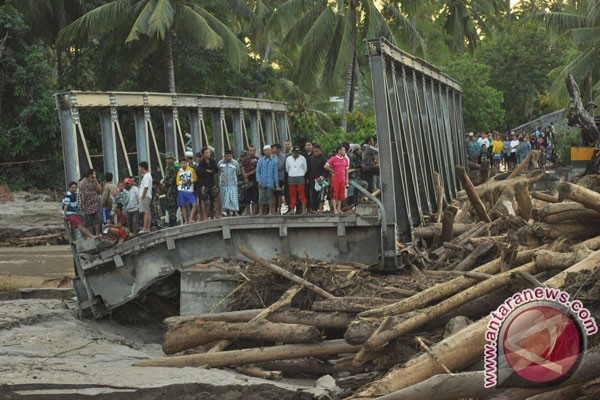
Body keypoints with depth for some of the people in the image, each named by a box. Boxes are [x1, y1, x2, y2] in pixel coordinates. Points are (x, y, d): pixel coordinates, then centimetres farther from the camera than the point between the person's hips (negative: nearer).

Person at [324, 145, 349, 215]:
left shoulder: (345, 159, 11)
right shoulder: (333, 159, -5)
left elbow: (346, 170, 16)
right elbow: (326, 166, -8)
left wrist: (346, 179, 11)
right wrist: (332, 171, -3)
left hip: (342, 179, 5)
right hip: (335, 179, -5)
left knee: (341, 195, 6)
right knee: (334, 194, -5)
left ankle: (339, 209, 13)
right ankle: (335, 209, -5)